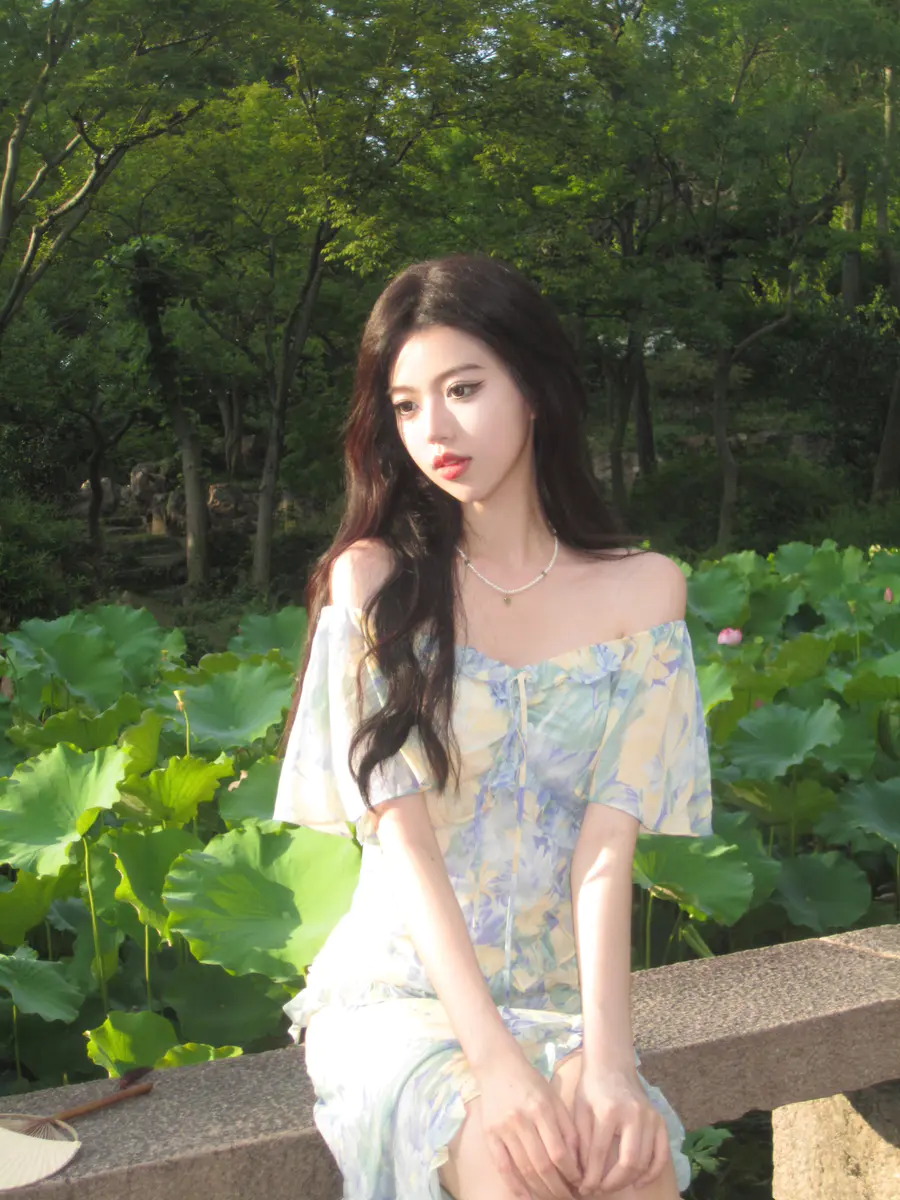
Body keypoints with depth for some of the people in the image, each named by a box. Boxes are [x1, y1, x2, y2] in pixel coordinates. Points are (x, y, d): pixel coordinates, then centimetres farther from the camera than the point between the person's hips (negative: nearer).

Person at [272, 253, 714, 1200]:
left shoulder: (641, 591, 2)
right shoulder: (373, 581, -3)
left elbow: (608, 842, -7)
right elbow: (402, 838, -12)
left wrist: (606, 1057, -20)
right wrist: (497, 1061, -22)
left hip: (558, 1005, 2)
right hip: (398, 992, -1)